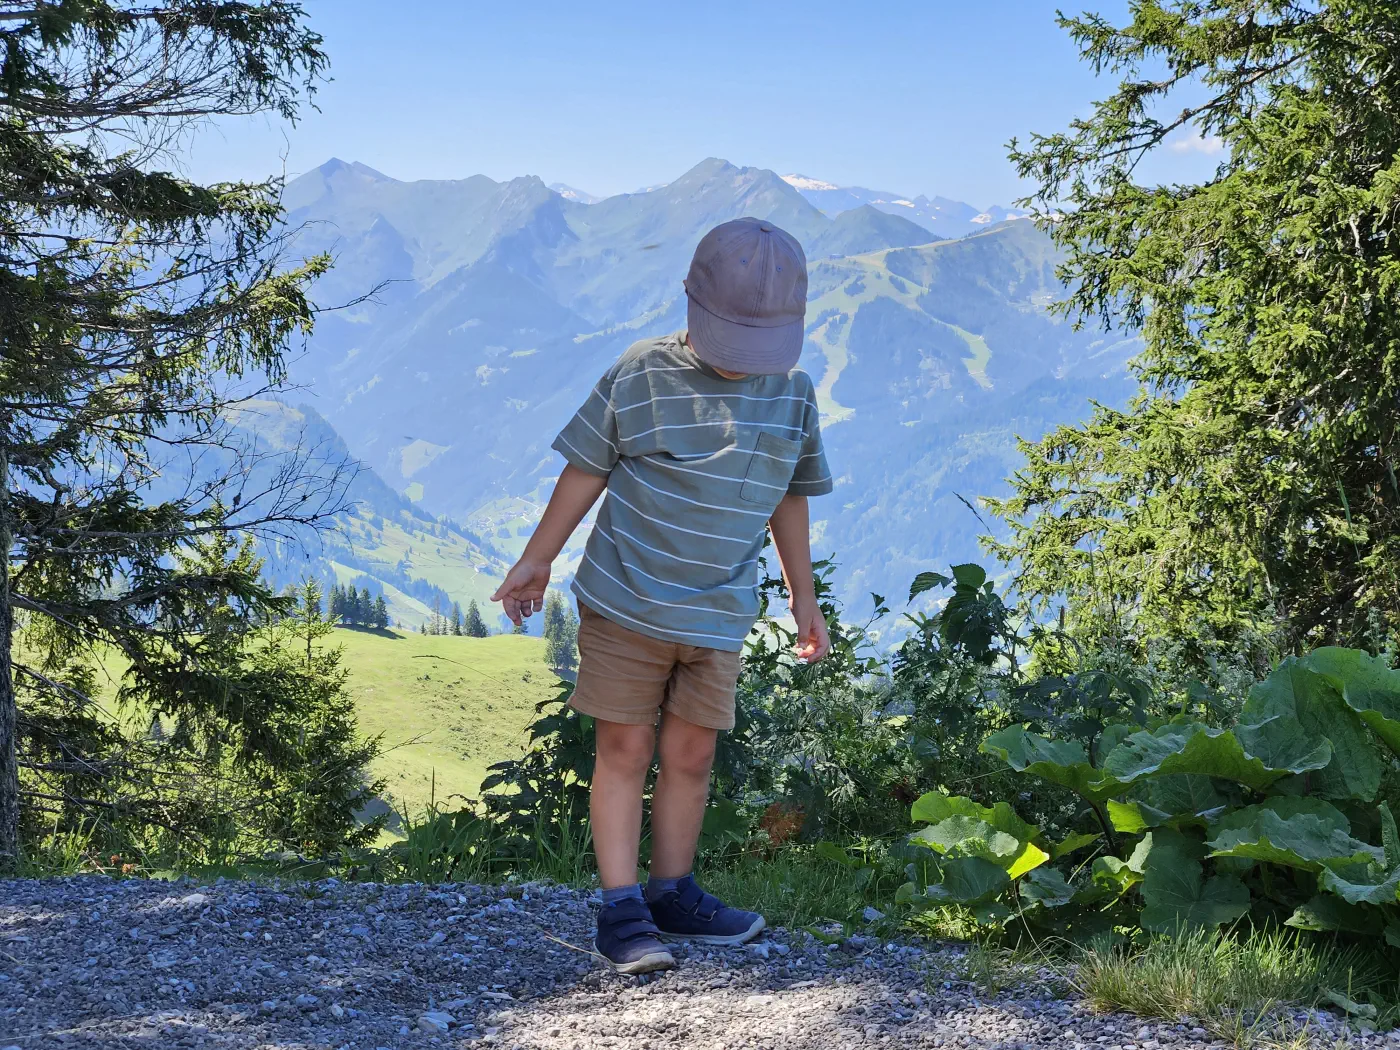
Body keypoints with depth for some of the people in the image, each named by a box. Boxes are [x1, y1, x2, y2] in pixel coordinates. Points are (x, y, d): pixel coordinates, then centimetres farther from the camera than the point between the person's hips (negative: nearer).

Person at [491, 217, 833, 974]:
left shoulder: (792, 393, 2)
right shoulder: (639, 377, -10)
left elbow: (787, 498, 14)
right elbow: (586, 471, 0)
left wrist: (803, 598, 19)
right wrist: (536, 561, 5)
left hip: (718, 617, 3)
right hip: (623, 603, -3)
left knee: (690, 754, 8)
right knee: (625, 749, -1)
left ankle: (673, 895, 22)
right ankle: (621, 911, 2)